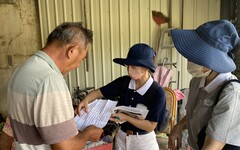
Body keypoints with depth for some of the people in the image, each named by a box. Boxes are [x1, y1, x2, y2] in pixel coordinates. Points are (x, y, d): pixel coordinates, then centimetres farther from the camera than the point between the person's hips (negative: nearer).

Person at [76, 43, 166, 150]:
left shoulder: (157, 92, -21)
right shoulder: (123, 82, -10)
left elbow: (151, 126, -19)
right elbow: (99, 92, -4)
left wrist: (126, 118, -29)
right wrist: (86, 100, -24)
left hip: (143, 141, -4)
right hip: (121, 137, 4)